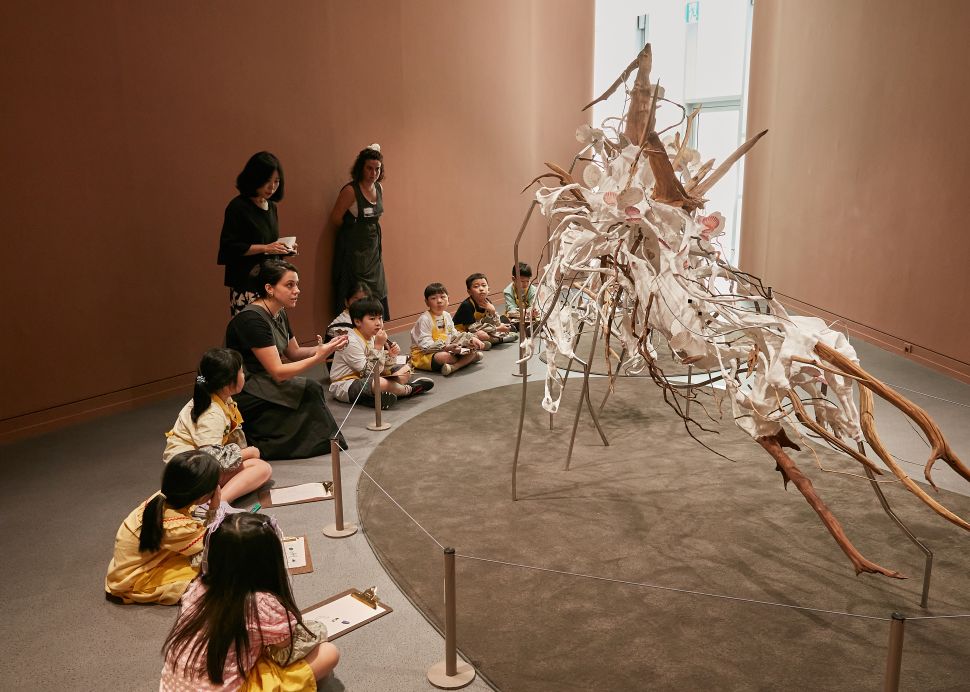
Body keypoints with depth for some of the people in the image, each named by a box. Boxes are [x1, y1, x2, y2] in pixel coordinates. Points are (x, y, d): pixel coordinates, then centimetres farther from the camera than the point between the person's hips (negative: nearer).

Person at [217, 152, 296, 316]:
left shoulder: (271, 207, 15)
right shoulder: (238, 207, -7)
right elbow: (229, 247, -11)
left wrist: (284, 248, 5)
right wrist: (265, 248, -16)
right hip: (246, 285, -6)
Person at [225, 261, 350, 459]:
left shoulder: (279, 314, 6)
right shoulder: (252, 319, -22)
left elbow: (294, 353, 15)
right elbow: (278, 372, -24)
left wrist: (321, 349, -4)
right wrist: (318, 358, -29)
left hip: (263, 385, 9)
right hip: (242, 395, -9)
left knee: (310, 390, -11)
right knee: (308, 390, -18)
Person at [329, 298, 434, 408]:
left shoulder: (372, 337, 5)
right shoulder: (351, 342, -22)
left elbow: (381, 368, 10)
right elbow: (368, 372, -25)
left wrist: (391, 355, -10)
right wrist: (378, 346, -25)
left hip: (367, 380, 10)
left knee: (405, 370, 11)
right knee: (381, 383, -37)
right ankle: (409, 390, -5)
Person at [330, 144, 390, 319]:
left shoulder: (379, 189, 6)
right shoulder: (350, 190, -15)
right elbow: (335, 219, -12)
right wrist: (352, 229, 2)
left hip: (373, 248, 7)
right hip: (353, 250, -7)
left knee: (376, 295, 10)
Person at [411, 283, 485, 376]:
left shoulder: (447, 316, 11)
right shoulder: (425, 319, -16)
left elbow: (454, 335, 16)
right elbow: (425, 344, -24)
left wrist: (471, 339, -1)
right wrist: (446, 347, -36)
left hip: (446, 350, 8)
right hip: (423, 354, -8)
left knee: (473, 349, -6)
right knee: (444, 356, -41)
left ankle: (454, 367, -28)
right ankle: (468, 359, -12)